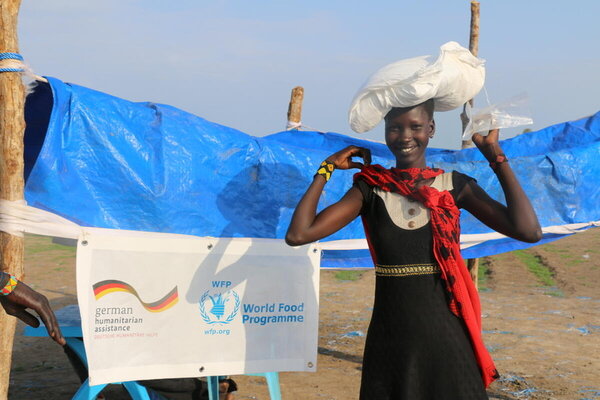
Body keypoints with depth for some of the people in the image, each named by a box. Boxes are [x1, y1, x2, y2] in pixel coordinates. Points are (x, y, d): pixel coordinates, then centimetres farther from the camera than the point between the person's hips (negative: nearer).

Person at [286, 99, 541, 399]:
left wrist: (497, 158, -8)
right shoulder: (371, 189, 0)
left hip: (447, 340, 0)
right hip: (390, 342, 0)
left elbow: (529, 232, -13)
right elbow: (298, 234, -12)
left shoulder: (454, 186, 0)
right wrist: (327, 168, -4)